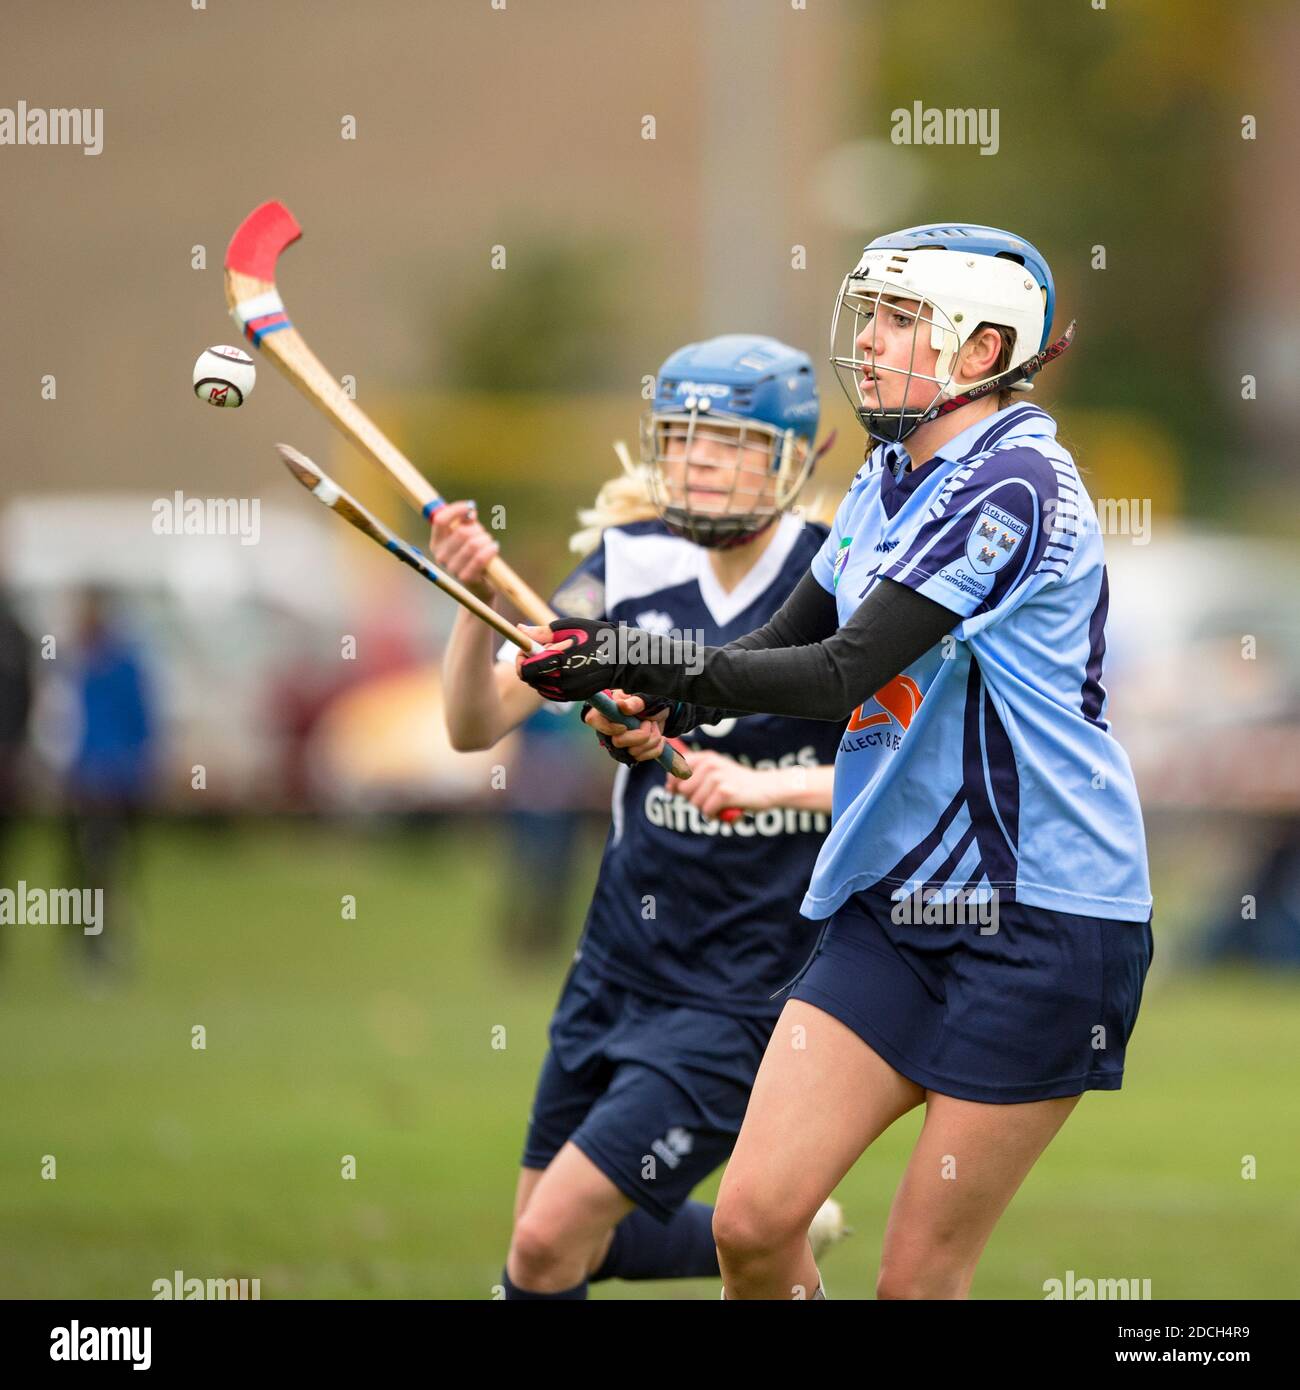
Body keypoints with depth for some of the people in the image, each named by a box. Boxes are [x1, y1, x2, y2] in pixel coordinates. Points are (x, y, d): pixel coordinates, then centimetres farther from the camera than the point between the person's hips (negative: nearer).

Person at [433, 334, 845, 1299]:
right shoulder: (637, 567, 0)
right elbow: (478, 723, -6)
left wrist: (770, 784, -34)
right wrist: (478, 600, -24)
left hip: (749, 991, -6)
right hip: (619, 965, 6)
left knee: (550, 1244, -12)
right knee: (572, 1243, 16)